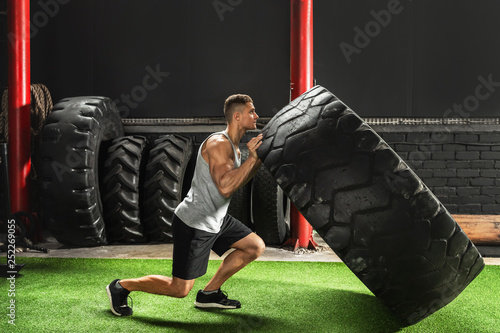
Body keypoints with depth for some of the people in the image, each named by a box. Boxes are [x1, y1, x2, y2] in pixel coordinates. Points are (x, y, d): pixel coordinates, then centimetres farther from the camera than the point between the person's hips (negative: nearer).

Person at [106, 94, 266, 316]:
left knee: (256, 247, 10)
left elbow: (236, 183, 23)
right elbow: (225, 187, -34)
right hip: (194, 224, -10)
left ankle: (209, 293, 18)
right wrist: (252, 157, -28)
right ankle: (120, 287, 17)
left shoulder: (233, 147, 10)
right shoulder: (218, 144, -21)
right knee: (179, 289, -2)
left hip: (216, 220, 10)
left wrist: (259, 159, 10)